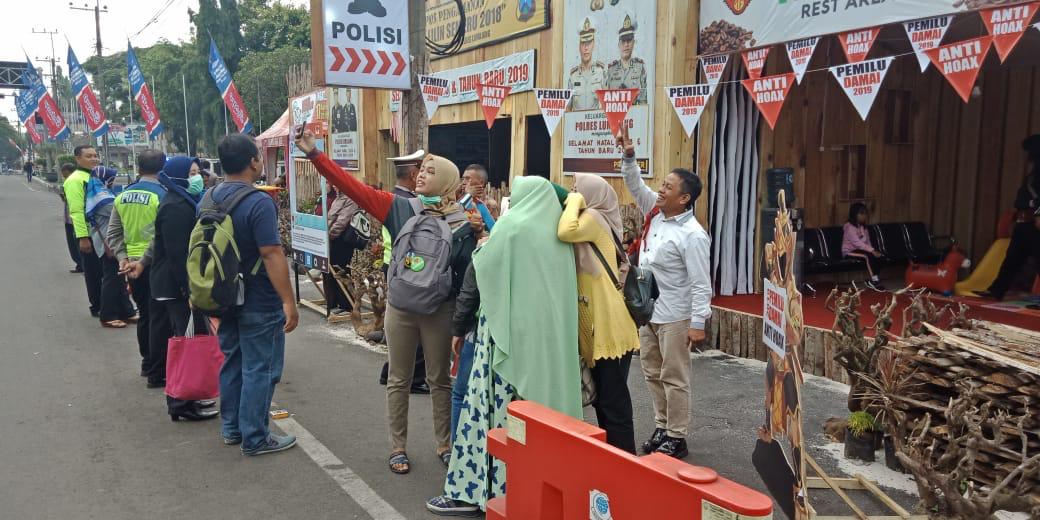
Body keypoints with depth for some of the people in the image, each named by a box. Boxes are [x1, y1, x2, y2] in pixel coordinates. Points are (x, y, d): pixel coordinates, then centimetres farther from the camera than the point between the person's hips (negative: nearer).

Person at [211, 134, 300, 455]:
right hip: (258, 302, -8)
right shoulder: (258, 202, -21)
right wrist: (289, 301, -22)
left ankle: (231, 428, 30)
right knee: (259, 369, 2)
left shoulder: (210, 198, 5)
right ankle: (254, 438, 10)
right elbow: (272, 254, -25)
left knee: (232, 362, 19)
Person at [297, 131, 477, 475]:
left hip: (441, 311, -1)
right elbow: (352, 187, -6)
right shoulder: (399, 208, -2)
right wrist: (315, 155, -12)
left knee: (440, 380, 12)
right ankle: (398, 448, 26)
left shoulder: (461, 224, -6)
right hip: (400, 308, 1)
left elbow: (468, 273, -4)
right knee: (399, 381, 12)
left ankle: (444, 444, 28)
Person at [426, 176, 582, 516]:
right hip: (550, 330, 7)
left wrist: (482, 248, 15)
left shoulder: (512, 224, -8)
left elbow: (485, 268, -3)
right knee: (541, 402, 12)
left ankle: (474, 490, 5)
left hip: (511, 327, -6)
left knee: (497, 405, -2)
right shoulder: (557, 230, 9)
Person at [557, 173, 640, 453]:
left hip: (610, 325, -10)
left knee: (613, 399, -3)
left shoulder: (593, 217, -9)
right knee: (602, 397, 16)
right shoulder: (592, 221, 18)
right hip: (598, 325, 10)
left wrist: (574, 201, -12)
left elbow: (565, 232, -27)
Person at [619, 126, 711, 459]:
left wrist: (698, 324, -20)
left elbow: (701, 284, -19)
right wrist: (628, 155, -1)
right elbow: (635, 186, 13)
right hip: (647, 312, 8)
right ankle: (662, 428, 31)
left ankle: (677, 439, 15)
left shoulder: (692, 235, -19)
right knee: (653, 375, 17)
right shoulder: (655, 214, 3)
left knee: (674, 379, 3)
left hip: (675, 318, -8)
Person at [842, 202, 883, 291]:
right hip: (849, 252, -8)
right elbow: (857, 243, -25)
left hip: (860, 250, 8)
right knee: (868, 255, -32)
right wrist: (872, 250, -29)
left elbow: (867, 241, 11)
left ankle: (873, 280, -10)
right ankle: (874, 280, -27)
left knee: (877, 255, -17)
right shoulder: (849, 227, -16)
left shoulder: (863, 226, 11)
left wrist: (872, 250, -9)